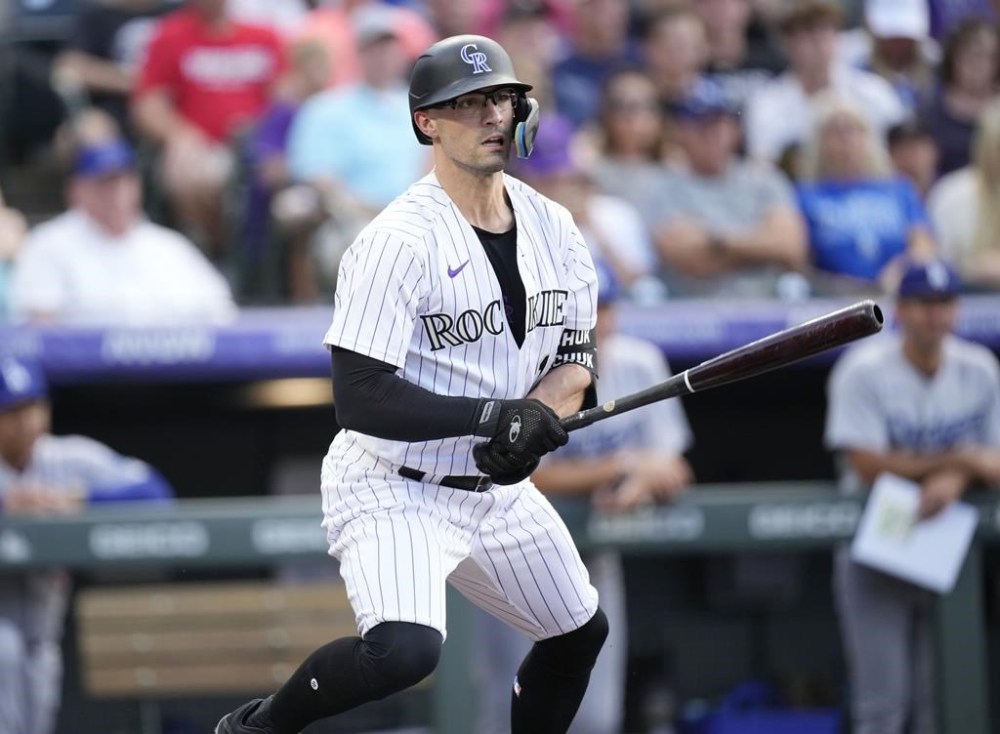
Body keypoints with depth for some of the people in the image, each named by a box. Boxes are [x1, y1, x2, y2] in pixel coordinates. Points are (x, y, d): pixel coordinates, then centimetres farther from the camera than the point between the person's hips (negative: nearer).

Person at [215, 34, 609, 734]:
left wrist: (529, 419, -15)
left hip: (498, 487, 8)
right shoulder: (399, 242, -21)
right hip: (394, 489, -8)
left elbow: (577, 360, 6)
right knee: (403, 650, -30)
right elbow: (361, 398, -26)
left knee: (580, 634, 19)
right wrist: (491, 415, -30)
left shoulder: (551, 226, 2)